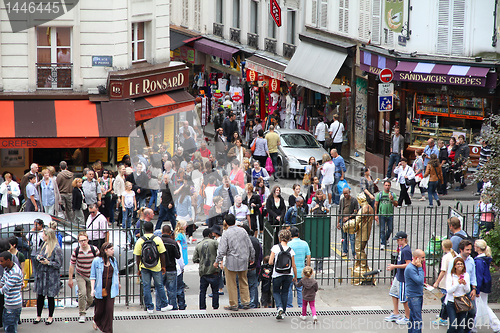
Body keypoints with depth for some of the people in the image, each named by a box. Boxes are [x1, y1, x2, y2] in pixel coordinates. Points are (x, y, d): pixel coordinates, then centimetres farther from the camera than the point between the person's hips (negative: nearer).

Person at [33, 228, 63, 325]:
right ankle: (38, 316, 23)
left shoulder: (57, 248, -16)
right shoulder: (44, 245, 6)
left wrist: (48, 262, -21)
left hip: (52, 276, -6)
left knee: (50, 297, 5)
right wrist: (38, 257, -2)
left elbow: (59, 264, -13)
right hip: (41, 273, 6)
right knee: (40, 295, 10)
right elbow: (38, 254, 20)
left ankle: (50, 317, 20)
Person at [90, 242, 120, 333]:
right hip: (100, 289, -3)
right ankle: (96, 321, 43)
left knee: (109, 309, -5)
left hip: (111, 289, 3)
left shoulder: (113, 260, 5)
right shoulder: (96, 261, -8)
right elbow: (93, 276, -5)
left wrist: (118, 283, 30)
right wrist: (92, 289, -13)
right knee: (99, 309, 9)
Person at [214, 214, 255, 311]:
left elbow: (222, 250, -15)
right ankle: (246, 302, 20)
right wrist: (252, 258, 22)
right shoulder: (242, 231, 3)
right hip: (243, 260, 5)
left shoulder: (226, 233, -11)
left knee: (231, 284, 5)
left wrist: (217, 261, -4)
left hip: (231, 261, -5)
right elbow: (250, 246, 9)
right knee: (244, 282, 18)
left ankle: (233, 305, 9)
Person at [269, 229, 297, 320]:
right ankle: (282, 312, 17)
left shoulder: (275, 248, -10)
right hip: (288, 275, 2)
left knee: (276, 292, 15)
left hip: (277, 275, -2)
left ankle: (279, 307, -10)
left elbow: (270, 262, -12)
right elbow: (294, 266, -1)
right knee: (285, 293, 16)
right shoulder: (290, 250, -4)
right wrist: (295, 277, 12)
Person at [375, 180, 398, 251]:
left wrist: (392, 200, -18)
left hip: (390, 215, 2)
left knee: (390, 229, 9)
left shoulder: (393, 195, 5)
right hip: (381, 215, -1)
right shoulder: (379, 194, 3)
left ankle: (386, 239, 34)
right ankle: (382, 244, 1)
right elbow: (376, 205, 5)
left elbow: (396, 205, 1)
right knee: (382, 230, -4)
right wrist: (375, 215, -1)